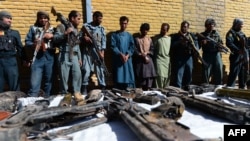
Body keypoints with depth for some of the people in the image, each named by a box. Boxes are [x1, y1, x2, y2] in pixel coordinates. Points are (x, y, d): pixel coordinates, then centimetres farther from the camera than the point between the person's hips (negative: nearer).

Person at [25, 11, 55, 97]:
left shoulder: (52, 29, 15)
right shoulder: (33, 28, 12)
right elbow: (27, 42, 5)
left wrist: (52, 36, -9)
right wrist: (34, 45, -14)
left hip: (50, 57, 2)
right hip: (37, 58, -1)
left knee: (49, 81, 9)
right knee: (34, 83, -6)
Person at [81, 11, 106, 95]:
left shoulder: (101, 28, 13)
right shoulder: (86, 26, 8)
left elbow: (103, 41, 6)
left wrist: (102, 52, -5)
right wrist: (84, 38, -16)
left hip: (98, 52, 2)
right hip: (87, 51, -2)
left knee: (100, 70, 2)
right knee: (86, 70, -7)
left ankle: (102, 88, 8)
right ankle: (84, 88, 3)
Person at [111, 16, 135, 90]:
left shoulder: (129, 35, 13)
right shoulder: (114, 34, 5)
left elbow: (132, 47, 5)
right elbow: (113, 47, -4)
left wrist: (127, 55, -12)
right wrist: (121, 54, -16)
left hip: (128, 59, 2)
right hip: (118, 59, -2)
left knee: (129, 77, 2)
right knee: (118, 78, -2)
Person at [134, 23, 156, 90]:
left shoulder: (149, 39, 13)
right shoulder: (137, 39, 2)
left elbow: (152, 50, 10)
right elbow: (135, 51, -5)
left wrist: (147, 53, -9)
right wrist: (142, 55, -14)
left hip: (149, 60, 3)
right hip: (140, 61, -3)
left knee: (149, 76, -3)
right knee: (141, 77, -5)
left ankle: (148, 90, 7)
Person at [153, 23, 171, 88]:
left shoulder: (170, 38, 10)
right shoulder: (157, 37, 1)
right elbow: (153, 49, 0)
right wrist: (154, 58, -6)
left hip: (168, 60, 4)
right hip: (159, 59, -4)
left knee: (167, 77, 6)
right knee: (160, 76, -12)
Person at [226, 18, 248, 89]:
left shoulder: (242, 33, 20)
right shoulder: (231, 33, -7)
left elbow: (246, 44, 24)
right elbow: (229, 43, -23)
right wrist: (238, 50, -27)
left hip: (244, 57, 8)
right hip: (236, 57, -8)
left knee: (243, 74, 14)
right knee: (234, 73, -10)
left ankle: (242, 87, 25)